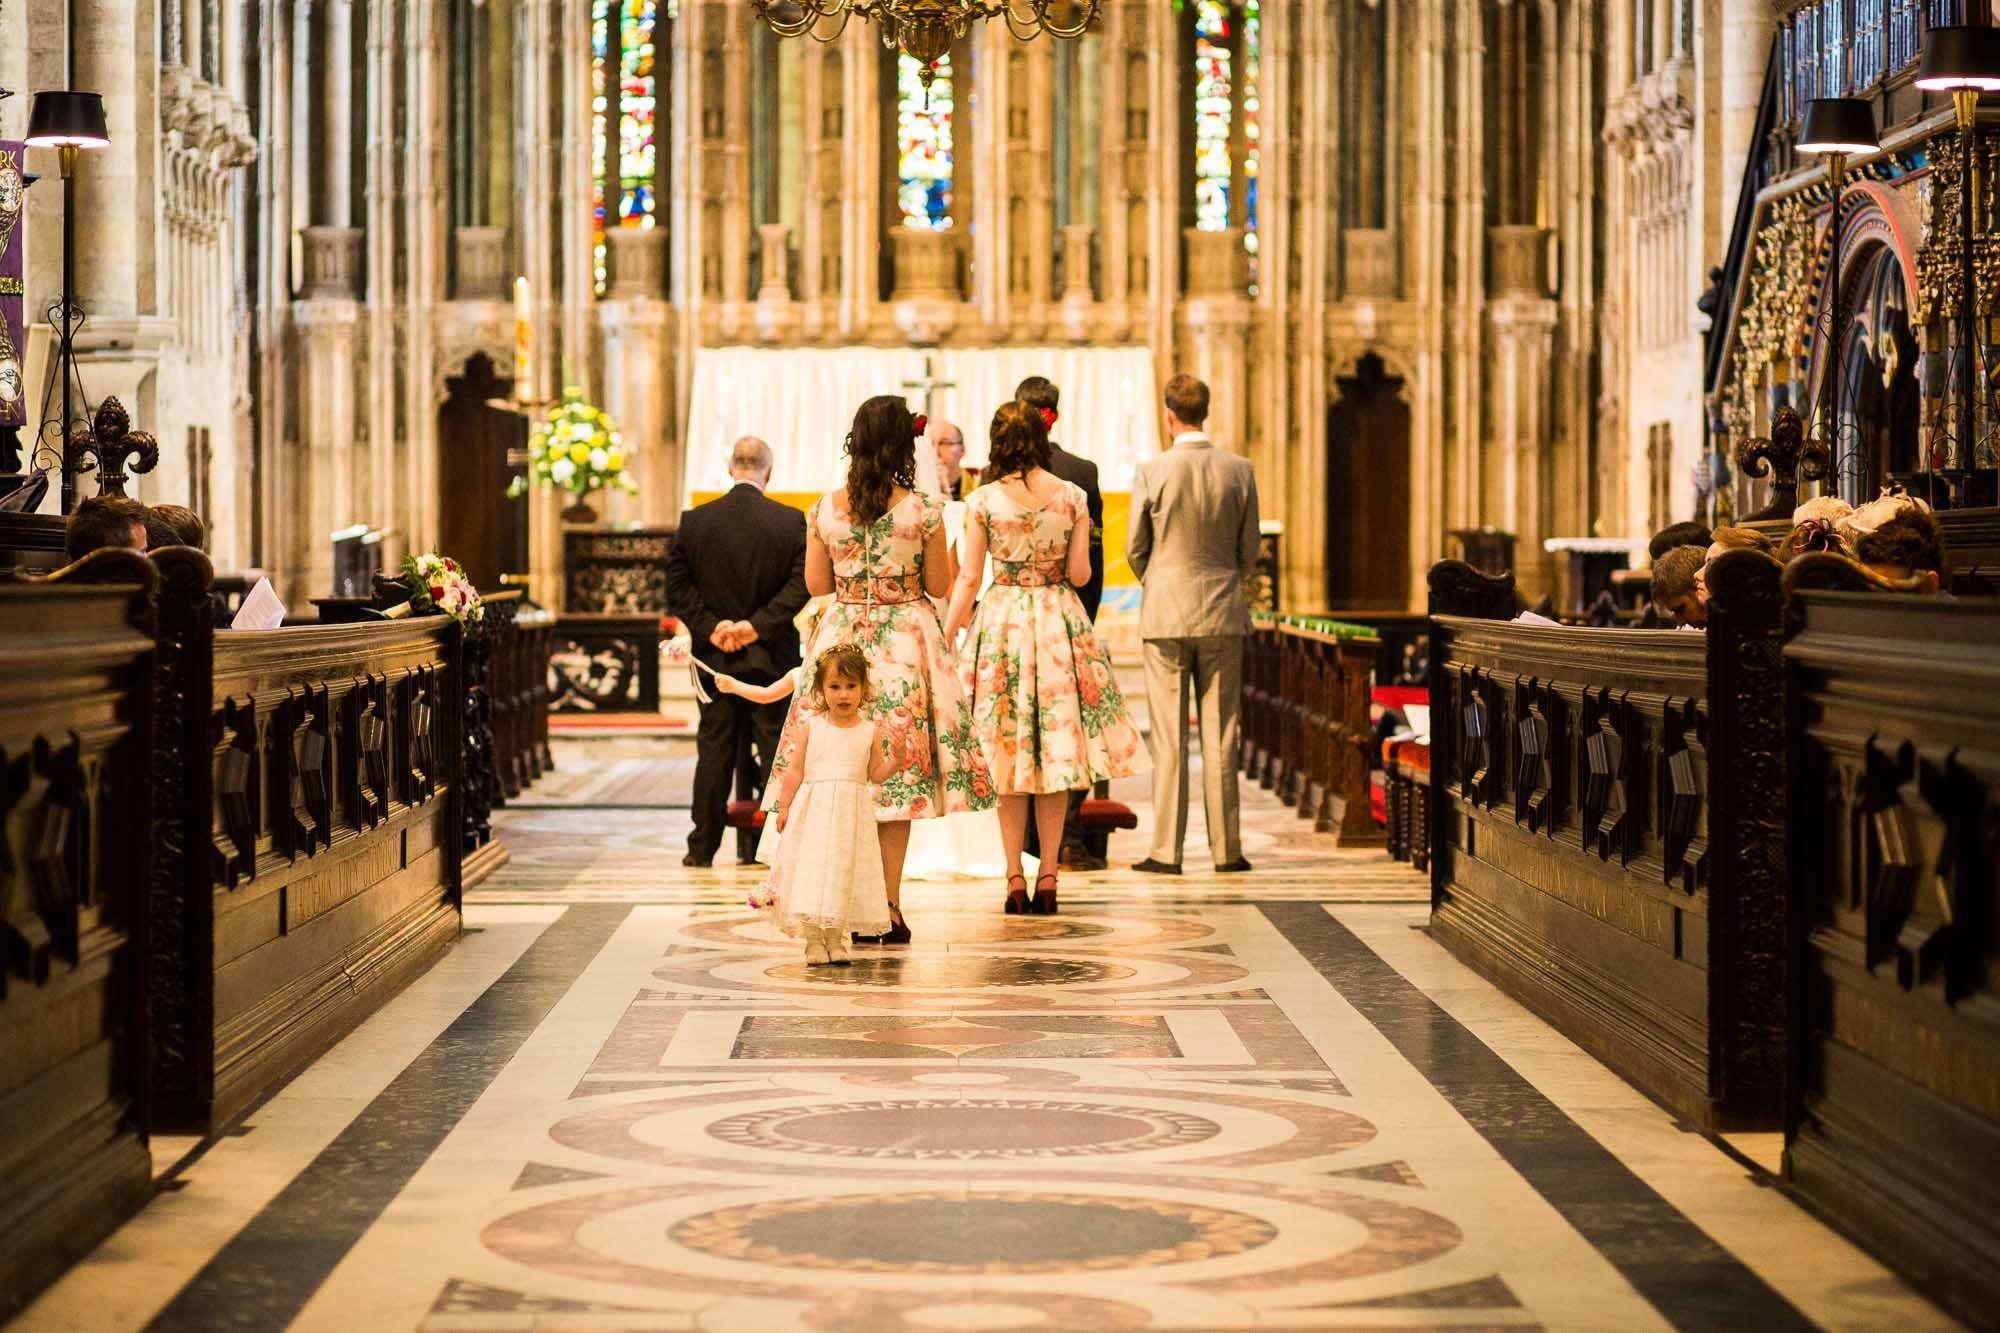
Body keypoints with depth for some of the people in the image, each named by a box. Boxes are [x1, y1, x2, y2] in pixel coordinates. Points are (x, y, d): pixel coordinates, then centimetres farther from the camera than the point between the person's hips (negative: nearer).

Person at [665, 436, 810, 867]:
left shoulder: (695, 521, -2)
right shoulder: (791, 522, -6)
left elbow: (677, 586, -3)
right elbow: (801, 584, -12)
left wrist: (710, 627, -5)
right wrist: (758, 625, -13)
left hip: (714, 655, 2)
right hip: (772, 655, -2)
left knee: (715, 750, 8)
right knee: (775, 748, 5)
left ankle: (703, 846, 11)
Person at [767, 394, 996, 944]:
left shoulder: (824, 510, -2)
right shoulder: (923, 510, -9)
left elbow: (816, 584, 6)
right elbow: (939, 586, -1)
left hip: (842, 639, 2)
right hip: (907, 642, -2)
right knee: (898, 767, 3)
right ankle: (889, 909, 3)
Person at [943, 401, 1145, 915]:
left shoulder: (983, 500, -5)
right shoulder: (1072, 495, -2)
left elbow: (968, 579, -5)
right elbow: (1080, 573, -2)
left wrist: (945, 638, 3)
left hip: (1002, 621, -1)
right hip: (1060, 621, 1)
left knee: (1009, 752, 6)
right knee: (1056, 751, 8)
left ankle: (1015, 877, 4)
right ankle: (1047, 876, 8)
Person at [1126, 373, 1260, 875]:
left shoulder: (1153, 472, -9)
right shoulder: (1239, 471, -2)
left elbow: (1134, 548, -1)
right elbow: (1249, 549, 5)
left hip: (1166, 613, -2)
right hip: (1223, 615, 2)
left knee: (1169, 737, 1)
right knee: (1220, 734, 6)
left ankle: (1167, 850, 1)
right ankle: (1226, 848, 8)